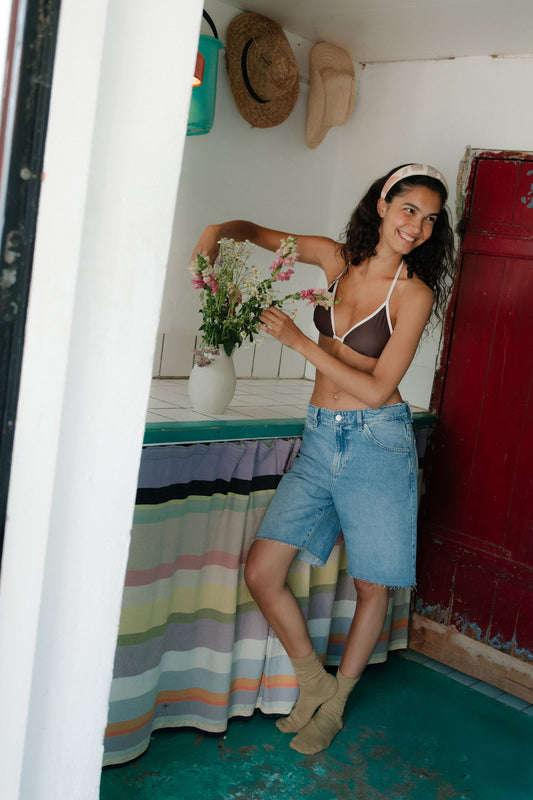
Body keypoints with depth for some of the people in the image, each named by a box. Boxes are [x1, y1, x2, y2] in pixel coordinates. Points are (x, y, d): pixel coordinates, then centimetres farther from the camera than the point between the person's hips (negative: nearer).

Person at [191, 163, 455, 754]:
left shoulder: (414, 293, -9)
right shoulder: (336, 257, 4)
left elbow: (377, 390, -15)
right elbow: (257, 233, 17)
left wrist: (299, 340, -16)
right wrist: (219, 232, -5)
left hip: (376, 444, -4)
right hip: (319, 440, 4)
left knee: (372, 586, 7)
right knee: (261, 572, 0)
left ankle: (333, 705, 31)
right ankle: (314, 681, 23)